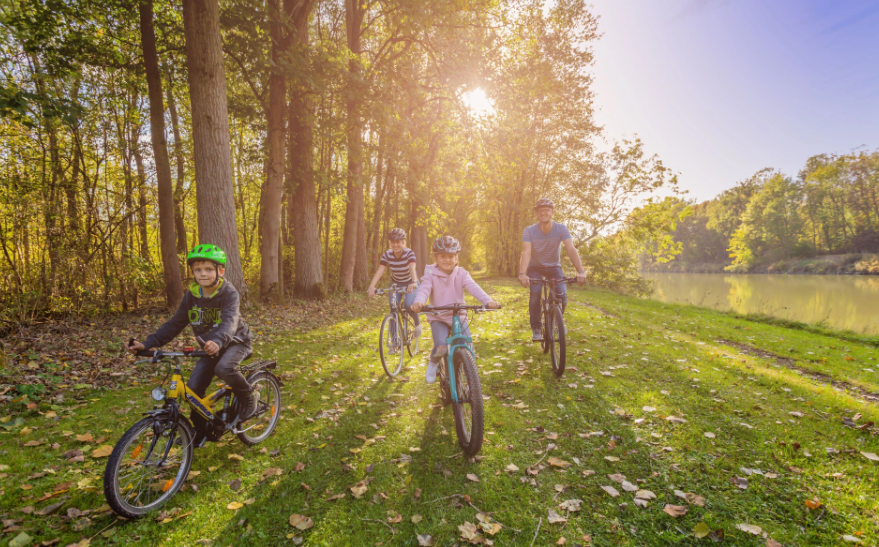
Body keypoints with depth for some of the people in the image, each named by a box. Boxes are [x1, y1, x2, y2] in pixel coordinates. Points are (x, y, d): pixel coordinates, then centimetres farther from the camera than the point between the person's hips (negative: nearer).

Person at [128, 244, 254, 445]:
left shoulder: (229, 293, -20)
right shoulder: (191, 295, -4)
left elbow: (229, 321, -37)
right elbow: (175, 324, 0)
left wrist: (218, 341, -58)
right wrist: (147, 343, -12)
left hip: (235, 342, -5)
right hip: (210, 347, 6)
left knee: (223, 368, -35)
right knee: (193, 388, -2)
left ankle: (247, 397, -6)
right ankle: (199, 432, 20)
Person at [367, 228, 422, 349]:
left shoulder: (409, 253, -24)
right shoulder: (387, 255, -17)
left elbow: (412, 269, -41)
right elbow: (380, 270, -29)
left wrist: (414, 282, -61)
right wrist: (372, 286, -46)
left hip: (410, 283, -3)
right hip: (395, 284, 3)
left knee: (408, 305, -28)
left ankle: (417, 322, 5)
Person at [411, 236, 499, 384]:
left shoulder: (461, 274, 0)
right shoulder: (431, 275, -4)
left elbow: (473, 287, -15)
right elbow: (424, 290, -21)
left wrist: (488, 300, -33)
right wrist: (418, 302, -44)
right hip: (438, 318, -2)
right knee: (441, 347, -24)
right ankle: (434, 363, 11)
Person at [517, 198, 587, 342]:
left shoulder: (561, 229, -17)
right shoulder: (529, 231, -20)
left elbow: (571, 249, -29)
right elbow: (526, 252, -33)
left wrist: (581, 271, -44)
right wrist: (522, 273, -50)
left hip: (554, 267, 1)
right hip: (535, 267, -1)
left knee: (562, 295, -21)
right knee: (535, 293, -27)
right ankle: (536, 328, -8)